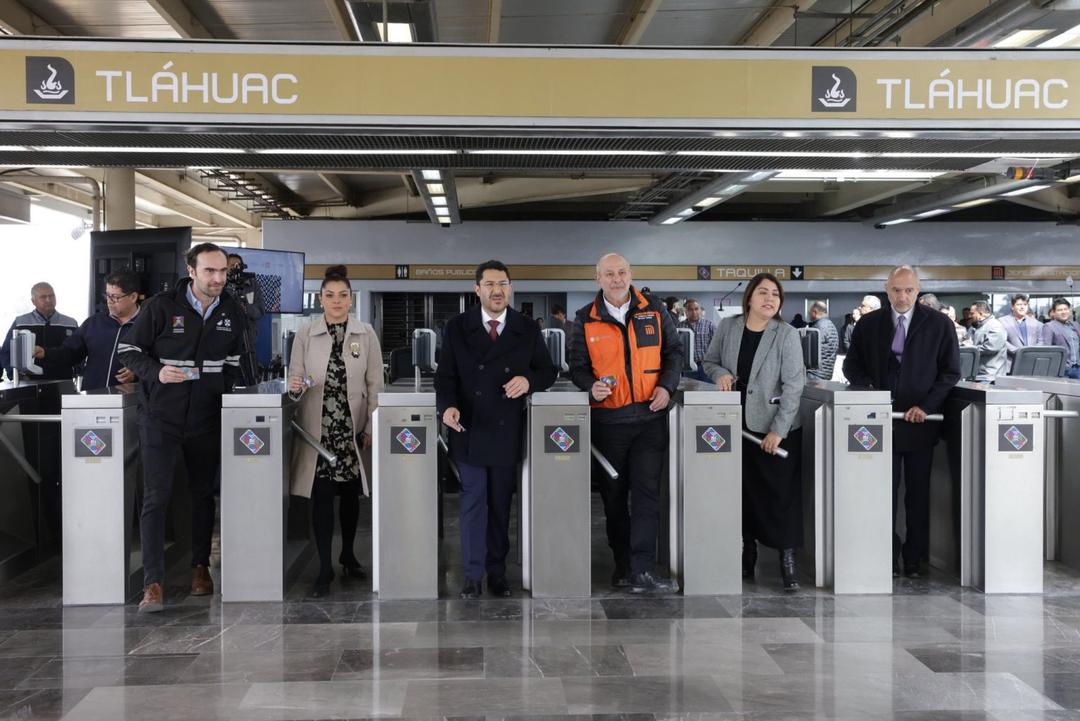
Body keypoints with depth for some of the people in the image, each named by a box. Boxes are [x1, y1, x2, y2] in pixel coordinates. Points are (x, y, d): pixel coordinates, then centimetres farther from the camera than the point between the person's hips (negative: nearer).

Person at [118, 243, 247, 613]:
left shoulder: (233, 312, 5)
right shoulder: (160, 307, -8)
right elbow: (130, 350, -1)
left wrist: (226, 384, 3)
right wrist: (155, 372, -19)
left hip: (207, 419, 4)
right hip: (161, 417, -4)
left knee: (203, 494, 12)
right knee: (156, 497, -8)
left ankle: (200, 567, 28)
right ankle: (153, 583, -7)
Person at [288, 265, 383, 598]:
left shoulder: (366, 334, 2)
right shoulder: (305, 334, 2)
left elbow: (375, 384, 3)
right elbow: (294, 378, 6)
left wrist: (371, 429, -2)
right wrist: (296, 386, -19)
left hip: (353, 428, 1)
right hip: (317, 429, -1)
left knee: (350, 493, 11)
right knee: (321, 495, -3)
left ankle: (348, 554, 31)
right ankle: (325, 568, 3)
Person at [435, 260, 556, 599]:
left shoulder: (528, 329, 4)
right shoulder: (457, 327, 1)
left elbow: (548, 371, 8)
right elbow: (445, 374, 1)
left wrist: (529, 380, -13)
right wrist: (447, 405, -18)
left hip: (507, 433, 1)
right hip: (469, 431, -1)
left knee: (501, 505, 8)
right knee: (472, 503, 1)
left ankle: (497, 573, 17)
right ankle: (473, 575, 7)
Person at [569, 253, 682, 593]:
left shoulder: (655, 310, 5)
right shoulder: (586, 319, 4)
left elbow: (673, 351, 11)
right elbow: (578, 365, 7)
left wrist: (666, 386, -5)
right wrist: (592, 386, -14)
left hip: (650, 415, -1)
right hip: (607, 418, 1)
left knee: (646, 490, -8)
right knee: (613, 493, 8)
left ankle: (643, 569, -8)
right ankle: (622, 562, 21)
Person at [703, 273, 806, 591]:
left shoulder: (786, 335, -9)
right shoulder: (728, 327, 1)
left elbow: (793, 386, -12)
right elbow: (709, 360, 15)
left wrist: (778, 430, -17)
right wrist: (720, 373, -10)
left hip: (776, 430, -3)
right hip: (736, 426, 4)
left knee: (781, 494, -2)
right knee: (743, 491, 11)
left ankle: (787, 558, 6)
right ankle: (747, 551, 24)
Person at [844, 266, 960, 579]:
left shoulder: (939, 324, 2)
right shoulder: (869, 324, 6)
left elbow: (951, 371, 2)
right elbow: (851, 364, 12)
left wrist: (927, 405, -9)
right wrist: (867, 389, -7)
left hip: (920, 421, 0)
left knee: (918, 494, 6)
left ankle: (914, 559, 16)